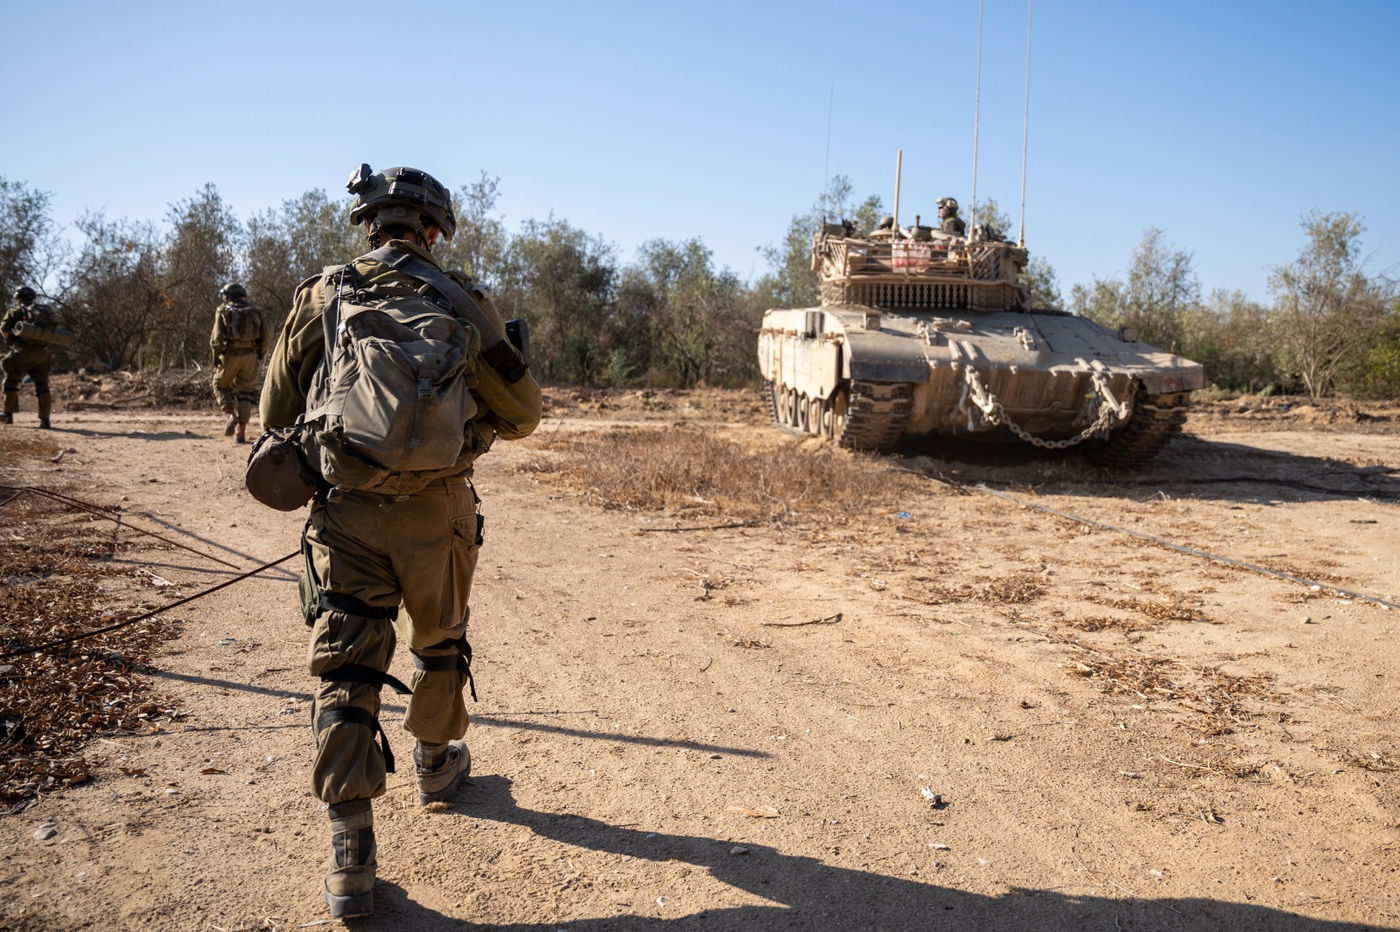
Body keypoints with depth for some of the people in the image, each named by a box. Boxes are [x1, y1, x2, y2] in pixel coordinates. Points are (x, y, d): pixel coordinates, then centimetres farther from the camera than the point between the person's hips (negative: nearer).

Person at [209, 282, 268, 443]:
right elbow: (264, 336, 5)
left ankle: (231, 414, -4)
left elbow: (217, 336, -8)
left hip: (230, 355, -2)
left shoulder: (223, 311, 2)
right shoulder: (254, 312, 11)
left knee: (221, 385, 19)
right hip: (250, 356, 2)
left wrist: (215, 357, -1)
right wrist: (259, 354, 16)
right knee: (246, 392, 8)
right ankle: (241, 432, 3)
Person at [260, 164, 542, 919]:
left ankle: (350, 859, 3)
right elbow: (521, 413, 3)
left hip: (346, 512, 1)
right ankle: (437, 766, 44)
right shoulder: (461, 300, -2)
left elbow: (277, 418, 7)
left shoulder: (320, 296, 4)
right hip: (436, 511, 0)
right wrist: (483, 419, 25)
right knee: (440, 644, 23)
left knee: (346, 674, 4)